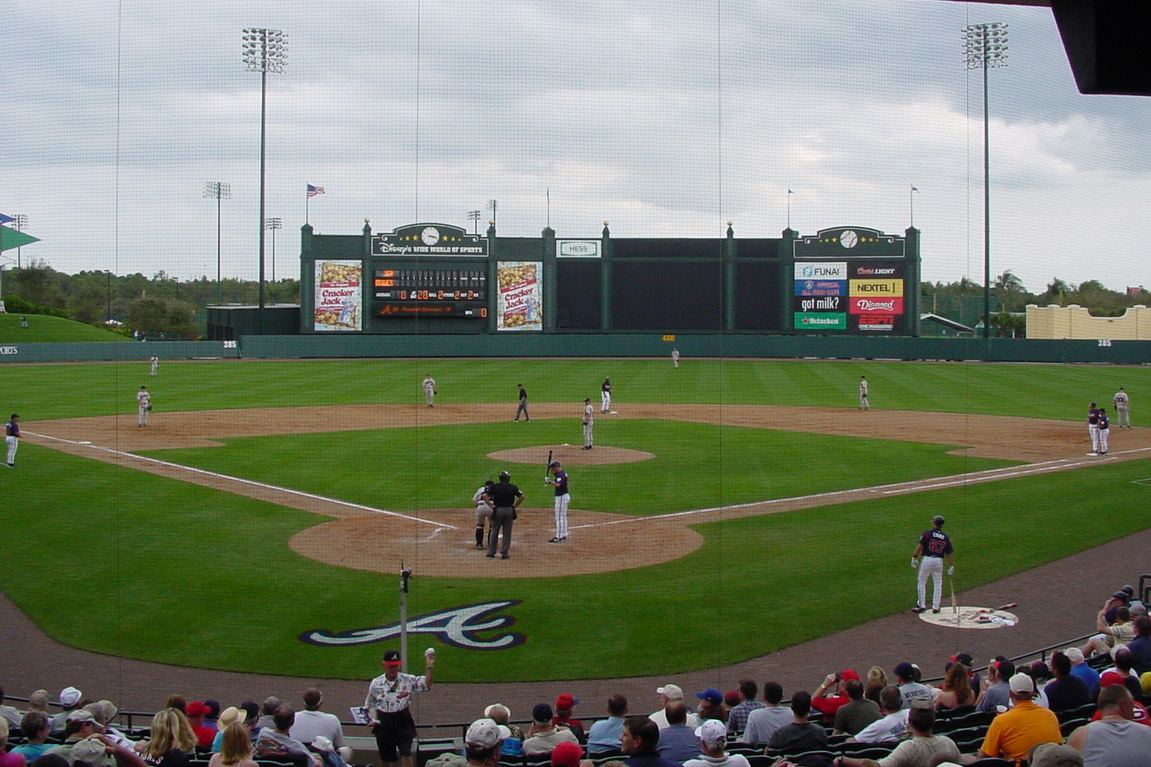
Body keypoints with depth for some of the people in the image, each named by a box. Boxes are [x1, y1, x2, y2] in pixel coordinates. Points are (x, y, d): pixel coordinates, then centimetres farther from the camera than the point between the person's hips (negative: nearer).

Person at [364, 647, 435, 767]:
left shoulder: (408, 680, -5)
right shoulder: (376, 683, 1)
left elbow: (426, 683, -17)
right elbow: (369, 705, 12)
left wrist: (428, 667, -30)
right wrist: (371, 720, -1)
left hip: (403, 722, -2)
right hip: (383, 724, 2)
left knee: (406, 754, -12)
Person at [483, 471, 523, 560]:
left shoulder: (494, 487, 0)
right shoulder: (512, 487, -1)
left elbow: (485, 496, -10)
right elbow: (522, 497, -8)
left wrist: (491, 505, -5)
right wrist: (515, 506, 0)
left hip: (497, 510, 0)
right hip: (509, 511, 0)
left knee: (494, 532, 9)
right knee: (507, 533, 7)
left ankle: (491, 552, 11)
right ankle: (504, 553, 7)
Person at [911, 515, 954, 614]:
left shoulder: (927, 534, -5)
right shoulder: (945, 537, 6)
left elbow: (920, 547, -11)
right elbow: (949, 554, 6)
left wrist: (914, 558, -6)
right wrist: (951, 567, 12)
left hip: (927, 559, -3)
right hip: (939, 561, 3)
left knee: (921, 582, 8)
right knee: (938, 584, 12)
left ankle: (922, 605, 7)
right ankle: (935, 607, 12)